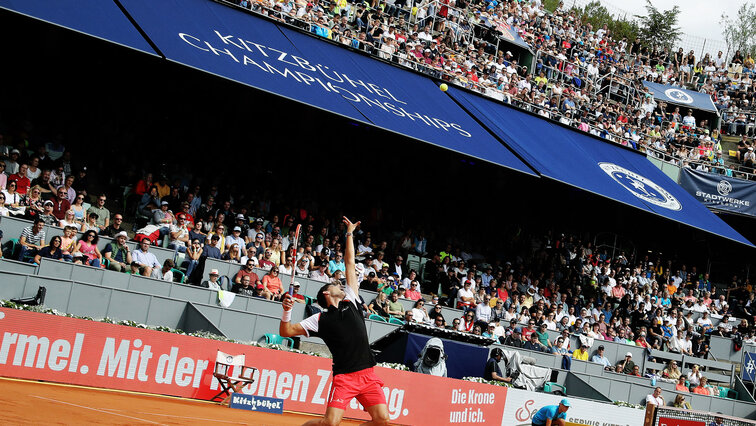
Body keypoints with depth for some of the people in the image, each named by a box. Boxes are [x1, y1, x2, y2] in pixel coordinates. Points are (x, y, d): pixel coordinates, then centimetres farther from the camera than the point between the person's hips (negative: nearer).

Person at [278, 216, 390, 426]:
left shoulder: (351, 302, 17)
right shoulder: (320, 319, 7)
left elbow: (349, 264, 22)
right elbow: (286, 332, 6)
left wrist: (349, 234, 27)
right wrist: (287, 311, -11)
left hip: (367, 374, 4)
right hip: (344, 377, -4)